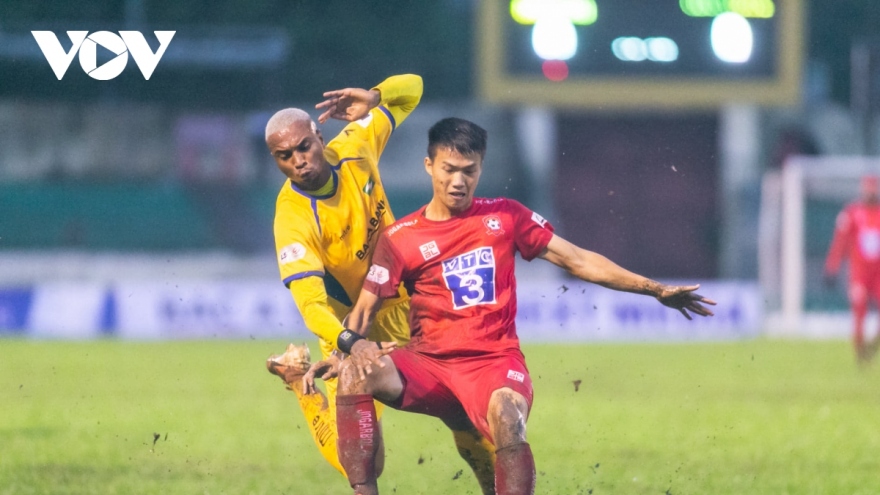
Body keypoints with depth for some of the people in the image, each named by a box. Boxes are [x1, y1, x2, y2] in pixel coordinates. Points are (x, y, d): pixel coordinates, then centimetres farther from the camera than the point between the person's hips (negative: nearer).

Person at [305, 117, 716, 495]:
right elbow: (364, 309, 4)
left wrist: (655, 290, 7)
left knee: (506, 417, -36)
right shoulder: (401, 238, 6)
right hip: (428, 365, 1)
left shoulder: (505, 217, 9)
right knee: (357, 374, -30)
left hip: (494, 362, -1)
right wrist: (354, 345, -20)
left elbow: (577, 260, 11)